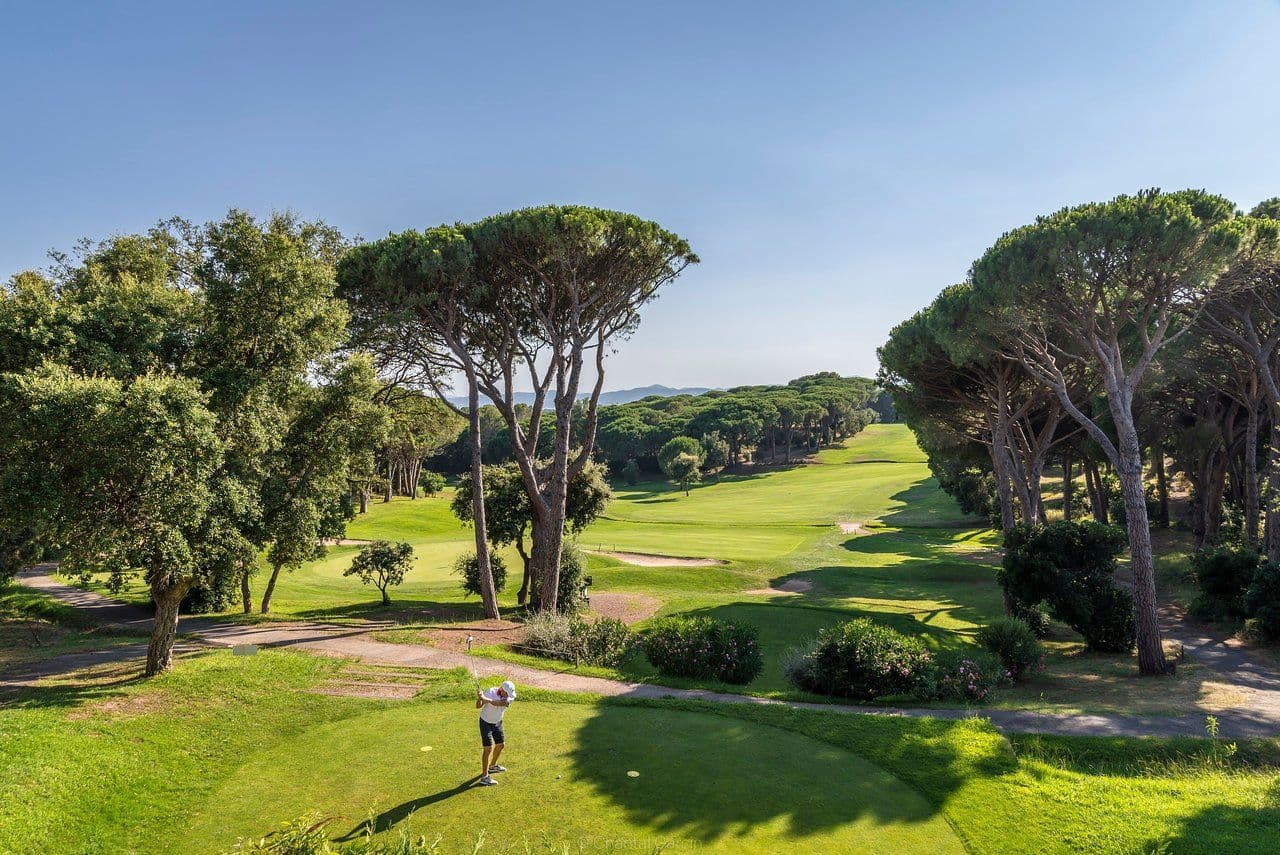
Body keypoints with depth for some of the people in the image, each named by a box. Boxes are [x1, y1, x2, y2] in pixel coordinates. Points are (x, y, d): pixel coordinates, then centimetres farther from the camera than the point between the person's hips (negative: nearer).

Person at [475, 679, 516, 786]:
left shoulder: (511, 696, -19)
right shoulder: (491, 693, -28)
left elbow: (501, 703, -39)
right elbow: (478, 706, -34)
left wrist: (487, 699, -52)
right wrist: (479, 698, -55)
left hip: (497, 722, 6)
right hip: (486, 722, -6)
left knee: (500, 744, 18)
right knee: (488, 748, -12)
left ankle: (493, 766, 43)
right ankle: (484, 776, -9)